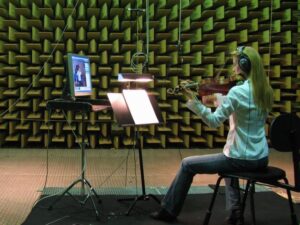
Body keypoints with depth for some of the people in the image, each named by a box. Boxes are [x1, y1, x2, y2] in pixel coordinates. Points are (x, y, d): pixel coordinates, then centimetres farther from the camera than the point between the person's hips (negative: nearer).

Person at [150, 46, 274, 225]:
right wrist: (217, 96, 12)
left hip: (242, 159, -8)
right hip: (261, 159, 8)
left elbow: (214, 121, -18)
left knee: (187, 165, 8)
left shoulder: (238, 91, -19)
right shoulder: (264, 91, 6)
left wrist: (194, 100, -18)